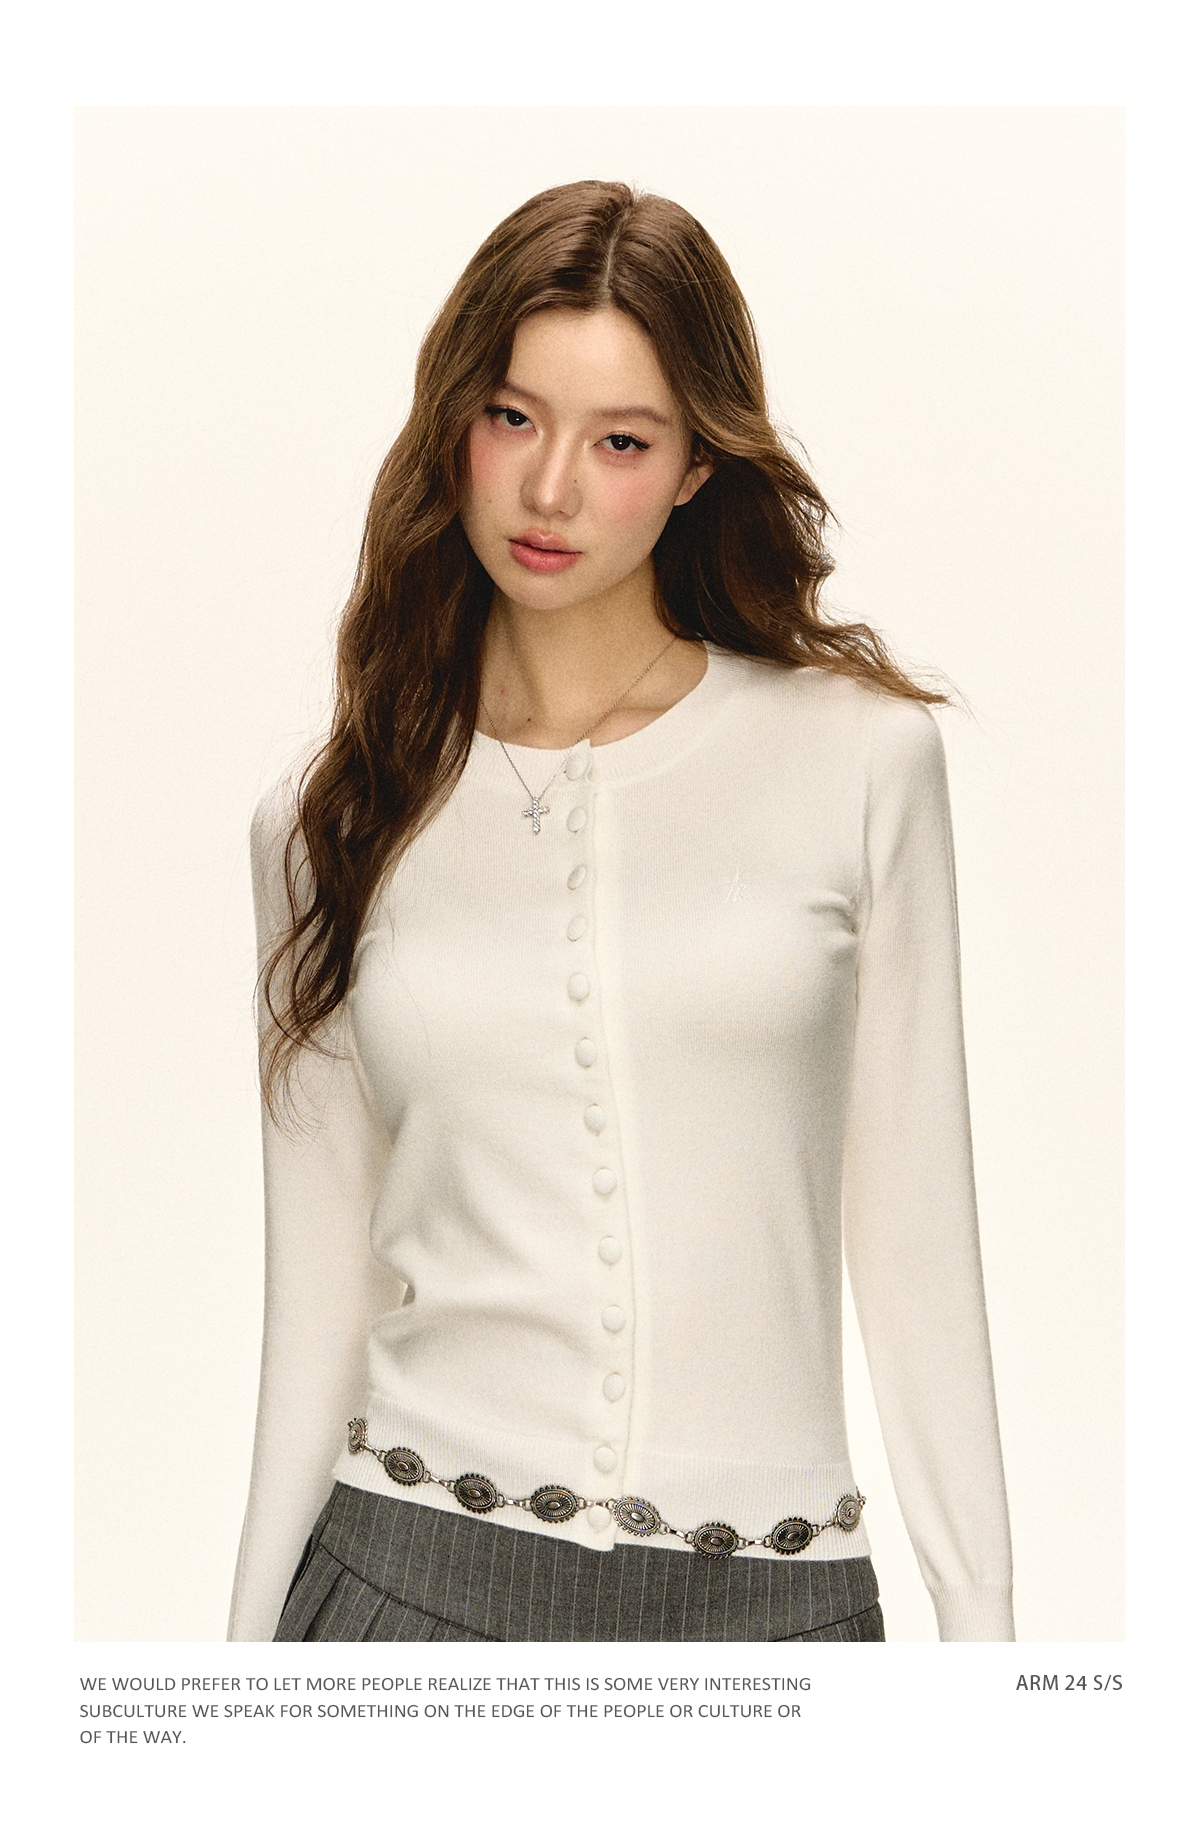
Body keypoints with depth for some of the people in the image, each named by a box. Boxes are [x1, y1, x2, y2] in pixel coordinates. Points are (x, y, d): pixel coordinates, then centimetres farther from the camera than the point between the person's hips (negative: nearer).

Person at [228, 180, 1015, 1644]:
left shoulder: (860, 760, -2)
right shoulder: (333, 823, 3)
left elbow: (912, 1230, 1)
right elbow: (320, 1281, 6)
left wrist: (982, 1629, 1)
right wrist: (252, 1635, 5)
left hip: (771, 1590, 0)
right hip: (416, 1573, 1)